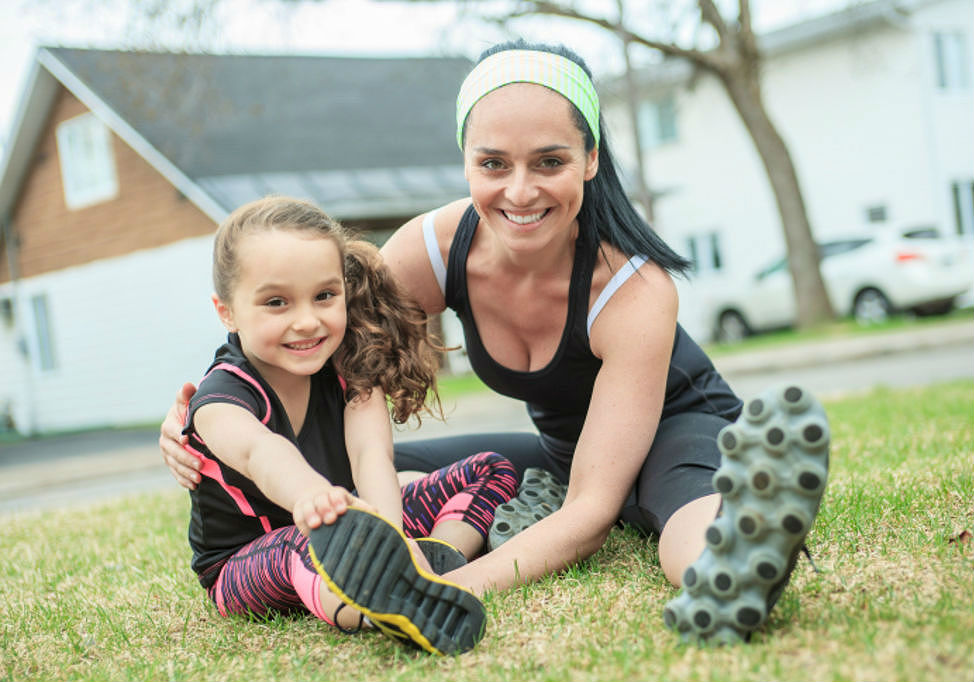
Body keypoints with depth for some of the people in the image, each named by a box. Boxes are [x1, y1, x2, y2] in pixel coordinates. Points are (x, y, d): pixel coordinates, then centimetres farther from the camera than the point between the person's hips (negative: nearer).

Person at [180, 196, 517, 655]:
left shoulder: (350, 367, -10)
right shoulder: (222, 397, -24)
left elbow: (371, 454, -29)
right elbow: (259, 451, -49)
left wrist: (387, 529, -52)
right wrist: (310, 495, -74)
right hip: (245, 568, -5)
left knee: (489, 471, -4)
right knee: (306, 541, -42)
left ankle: (439, 557, -32)